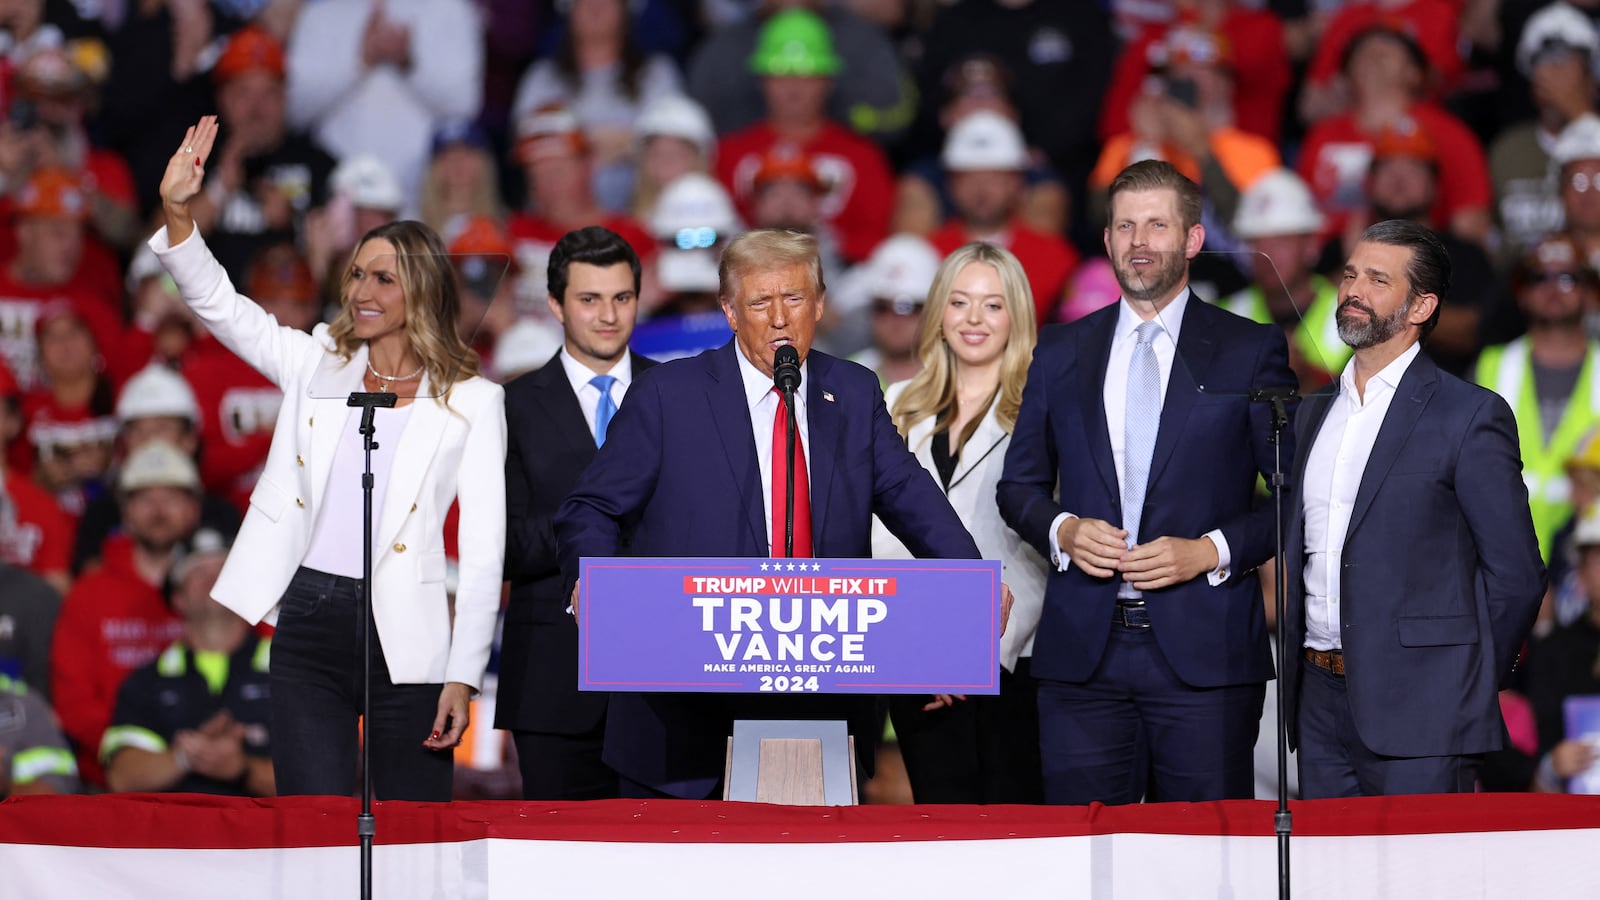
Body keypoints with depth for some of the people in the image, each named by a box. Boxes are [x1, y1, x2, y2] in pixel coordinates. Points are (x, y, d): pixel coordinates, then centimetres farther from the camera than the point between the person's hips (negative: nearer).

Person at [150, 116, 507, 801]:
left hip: (404, 634, -2)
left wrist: (463, 675, -6)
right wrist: (176, 212, -14)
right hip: (308, 621, 2)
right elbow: (218, 304, 3)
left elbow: (484, 546, 0)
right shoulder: (318, 365, 11)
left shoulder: (471, 402, 3)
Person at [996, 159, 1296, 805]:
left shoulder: (1252, 351, 5)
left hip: (1204, 654, -2)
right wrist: (1061, 530, -3)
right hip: (1082, 653, 2)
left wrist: (1212, 551, -11)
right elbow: (1018, 485, 19)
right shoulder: (1061, 353, 14)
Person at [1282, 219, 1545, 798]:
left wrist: (1465, 692, -3)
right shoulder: (1313, 414, 17)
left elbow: (1515, 574, -5)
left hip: (1417, 708, -6)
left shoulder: (1470, 415, -4)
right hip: (1320, 703, 6)